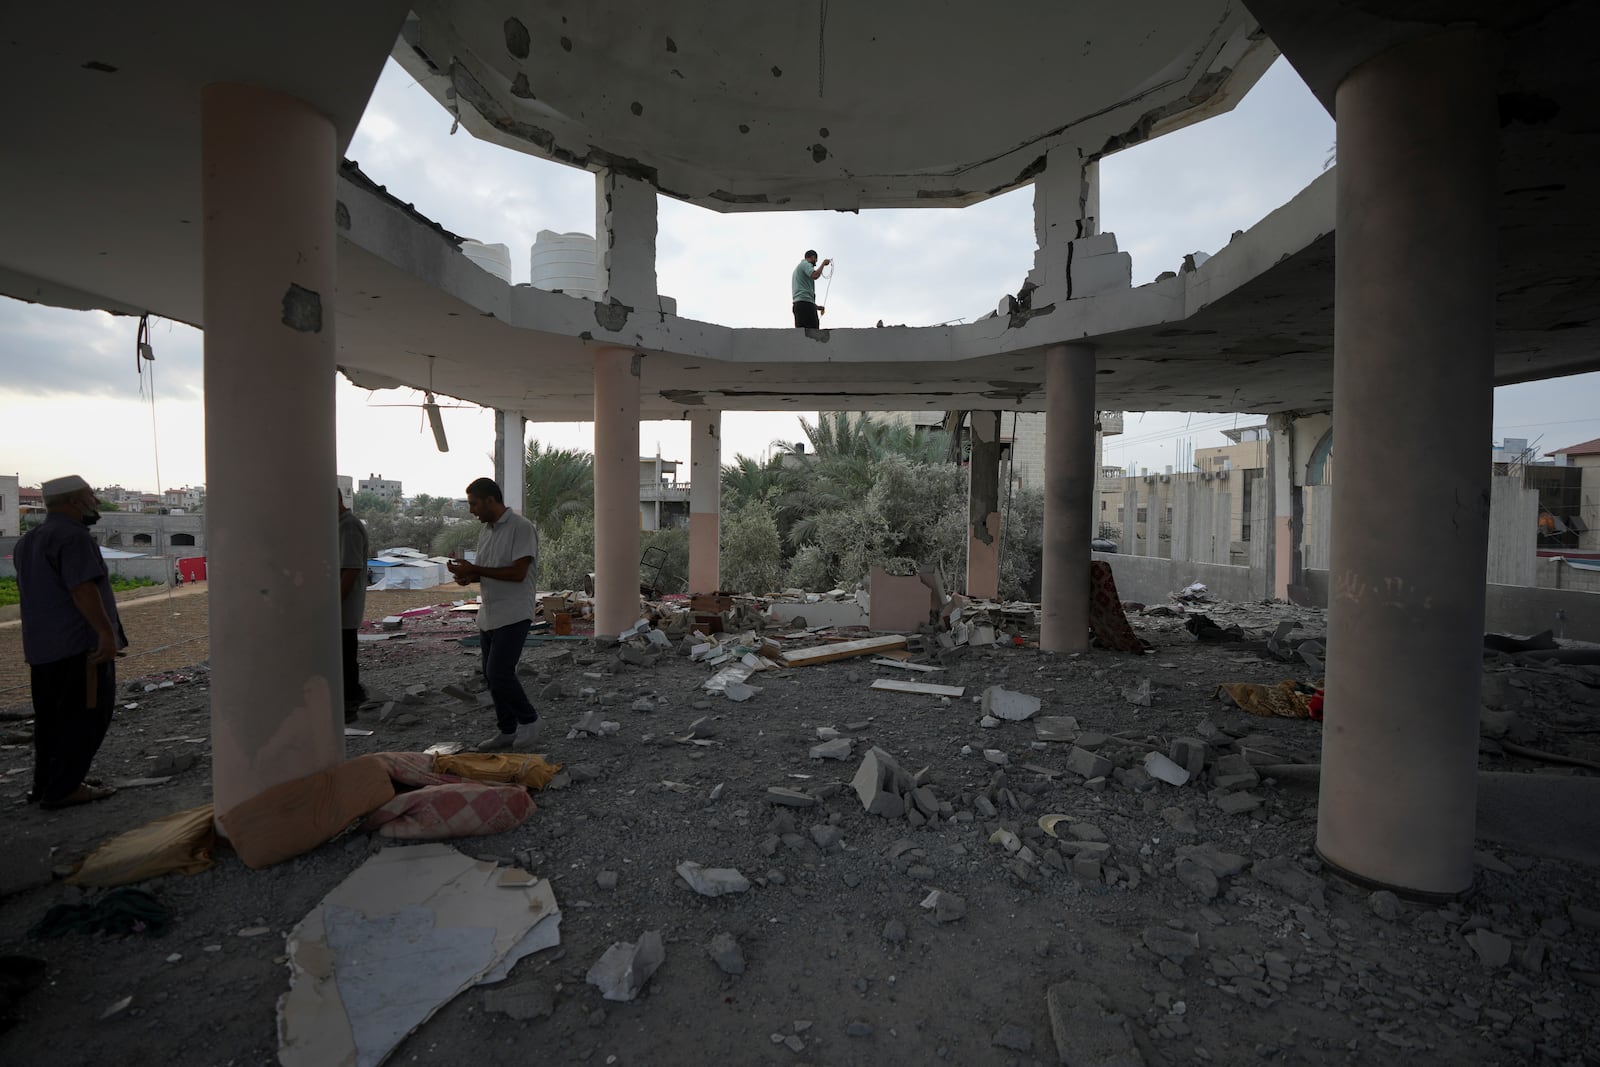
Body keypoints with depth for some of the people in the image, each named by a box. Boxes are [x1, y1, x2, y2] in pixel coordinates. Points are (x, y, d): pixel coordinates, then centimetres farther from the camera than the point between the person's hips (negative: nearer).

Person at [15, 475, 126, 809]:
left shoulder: (28, 541, 18)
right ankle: (62, 788, -1)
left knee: (50, 717, 17)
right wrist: (107, 632, -26)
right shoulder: (73, 536, -16)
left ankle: (46, 783, 25)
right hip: (79, 644, -10)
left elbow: (29, 591, 24)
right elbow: (83, 589, -25)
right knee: (86, 716, -3)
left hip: (41, 647, 10)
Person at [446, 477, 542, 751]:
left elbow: (517, 573, -21)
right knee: (491, 674, 12)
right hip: (490, 614, 9)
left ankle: (529, 721, 8)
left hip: (513, 615, -9)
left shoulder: (521, 528, -14)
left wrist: (474, 570, -18)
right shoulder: (485, 530, 13)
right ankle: (508, 731, 24)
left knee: (499, 673, -12)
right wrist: (468, 576, 0)